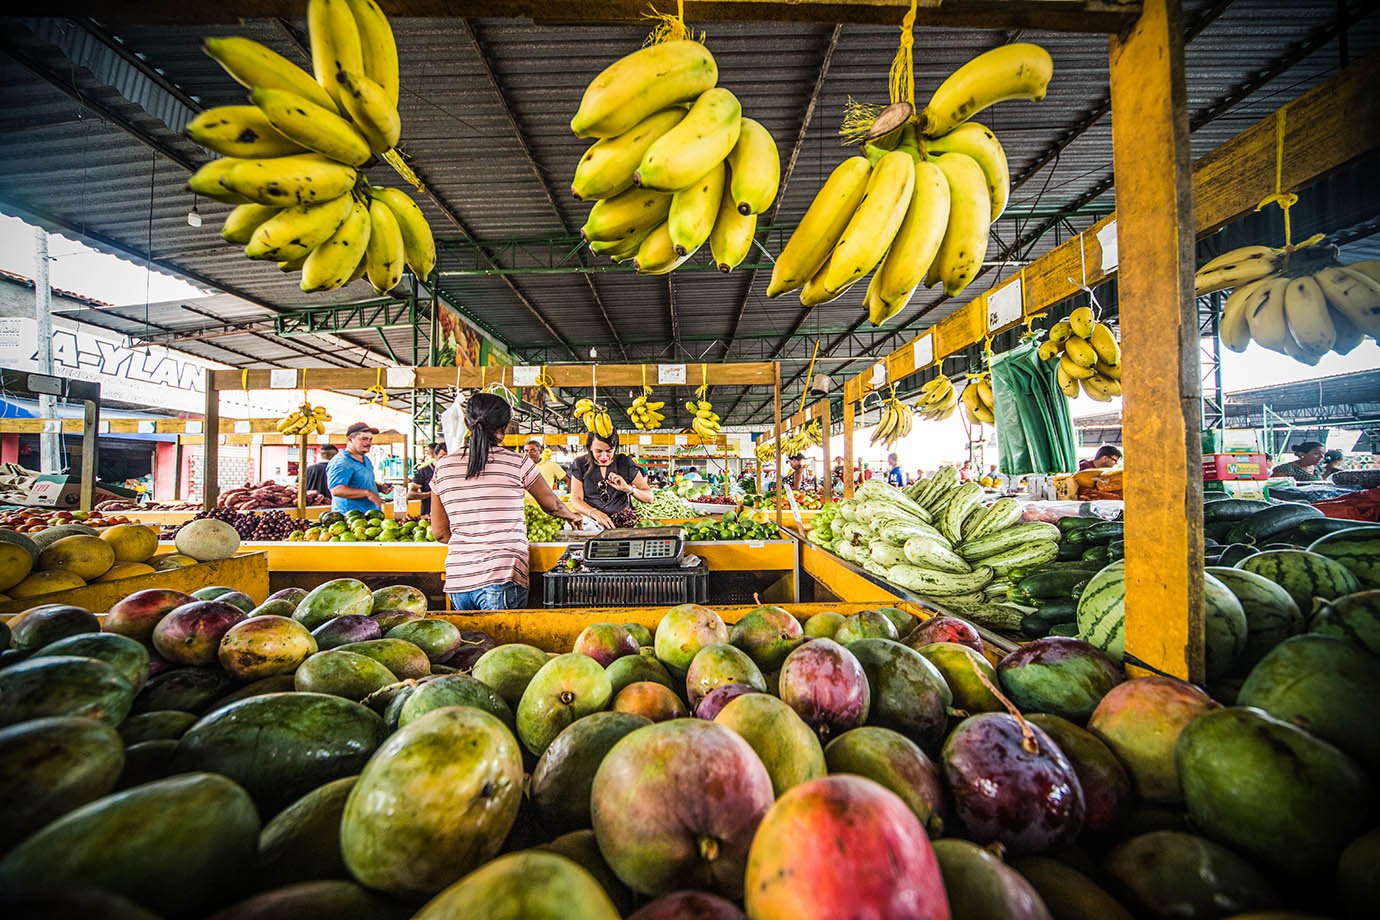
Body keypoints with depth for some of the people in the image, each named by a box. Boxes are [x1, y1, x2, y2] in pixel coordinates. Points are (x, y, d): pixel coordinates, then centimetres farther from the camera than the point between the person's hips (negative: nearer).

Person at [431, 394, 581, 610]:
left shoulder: (443, 467, 5)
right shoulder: (517, 463, -6)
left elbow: (439, 532, 9)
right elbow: (551, 504, 9)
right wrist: (572, 516, 29)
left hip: (457, 579, 5)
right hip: (502, 578, -4)